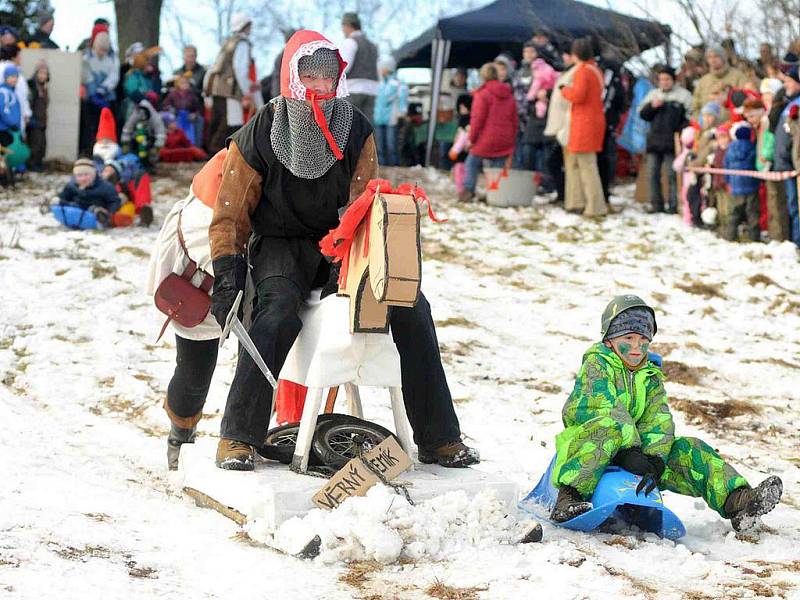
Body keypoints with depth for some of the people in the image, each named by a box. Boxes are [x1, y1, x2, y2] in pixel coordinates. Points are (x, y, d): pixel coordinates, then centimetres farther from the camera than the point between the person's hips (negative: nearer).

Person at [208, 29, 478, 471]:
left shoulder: (357, 131, -3)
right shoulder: (258, 137, -9)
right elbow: (231, 213, -3)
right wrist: (228, 272, -17)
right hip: (281, 246, -3)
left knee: (411, 305, -17)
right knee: (279, 313, -36)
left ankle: (439, 439, -7)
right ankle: (237, 438, -25)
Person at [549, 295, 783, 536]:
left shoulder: (652, 376, 14)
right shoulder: (596, 362, -4)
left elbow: (658, 422, -2)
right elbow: (605, 410, -20)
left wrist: (654, 461, -21)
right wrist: (627, 452, -33)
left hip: (632, 449, 6)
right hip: (584, 442, -6)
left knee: (688, 449, -10)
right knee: (611, 425, -38)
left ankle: (736, 501, -22)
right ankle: (568, 498, -46)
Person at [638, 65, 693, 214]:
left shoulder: (683, 95, 4)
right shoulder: (653, 94, 17)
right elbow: (642, 113, 13)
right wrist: (651, 106, -6)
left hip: (672, 142, -5)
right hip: (654, 140, 5)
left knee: (672, 175, -7)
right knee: (653, 174, 4)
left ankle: (673, 205, -4)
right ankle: (656, 204, 10)